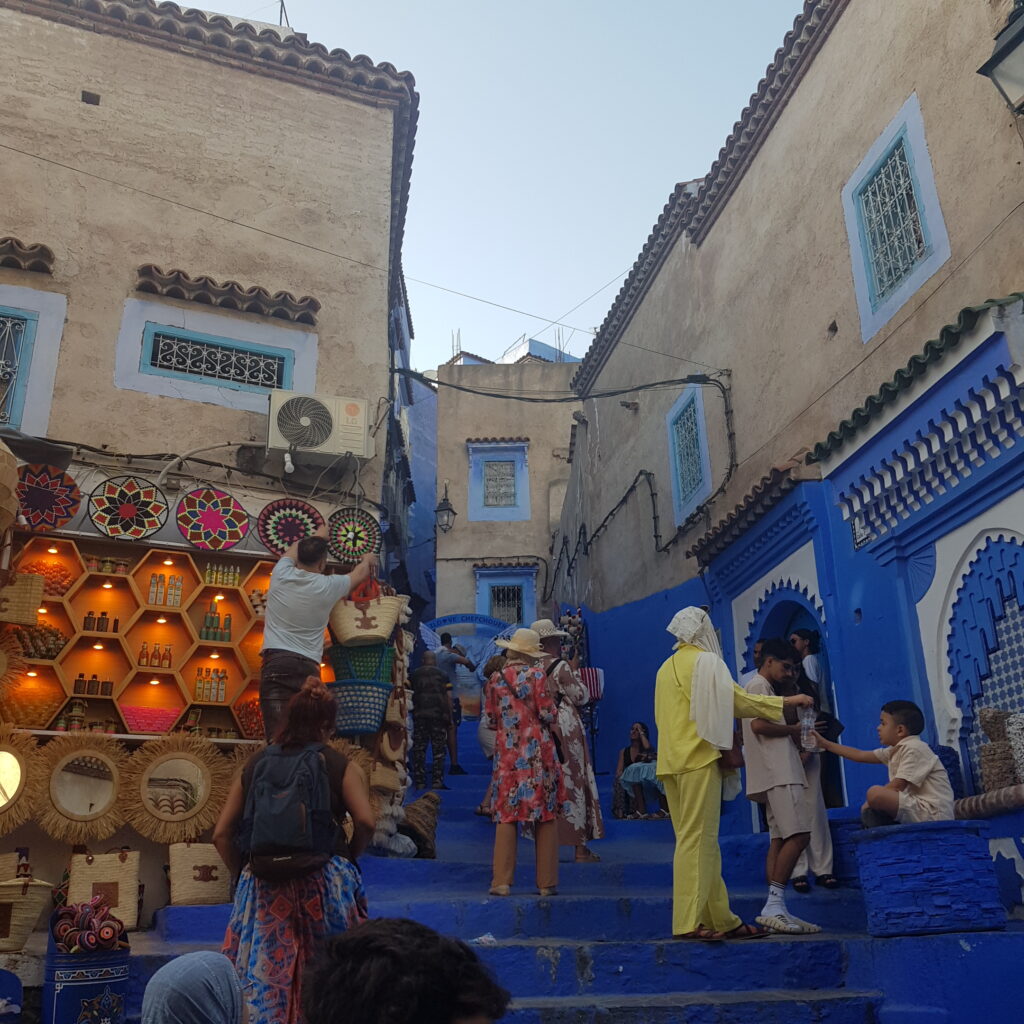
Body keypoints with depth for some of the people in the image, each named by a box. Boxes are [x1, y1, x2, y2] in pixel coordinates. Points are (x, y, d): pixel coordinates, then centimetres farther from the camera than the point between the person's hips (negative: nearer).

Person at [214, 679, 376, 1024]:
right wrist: (349, 858, 5)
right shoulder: (339, 766, 1)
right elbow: (366, 822, -12)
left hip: (264, 887, 2)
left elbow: (222, 834, 7)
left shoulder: (255, 765, 9)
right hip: (325, 885, -2)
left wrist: (243, 872, 17)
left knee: (265, 979, 11)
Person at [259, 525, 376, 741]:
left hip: (276, 662, 0)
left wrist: (318, 536, 51)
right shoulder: (328, 586, 5)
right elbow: (360, 573, 27)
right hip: (307, 668, 0)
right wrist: (367, 560, 51)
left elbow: (295, 548, 31)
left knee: (278, 734, -13)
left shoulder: (281, 575, 7)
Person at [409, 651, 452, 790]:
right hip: (438, 715, -1)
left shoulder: (414, 675, 7)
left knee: (419, 750, 6)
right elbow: (448, 698, -2)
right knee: (438, 750, 4)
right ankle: (437, 781, -1)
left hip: (419, 715, 1)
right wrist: (450, 718, 1)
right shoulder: (442, 675, 3)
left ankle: (419, 782, 5)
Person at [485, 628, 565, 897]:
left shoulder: (497, 679, 5)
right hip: (538, 751, -2)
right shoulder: (537, 675, -4)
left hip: (507, 753, 2)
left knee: (506, 814, 5)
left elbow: (491, 719, 8)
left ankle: (501, 881, 2)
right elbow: (548, 714, -8)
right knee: (546, 815, 4)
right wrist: (554, 716, 14)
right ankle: (546, 882, 6)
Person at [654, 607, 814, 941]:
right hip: (699, 758, -8)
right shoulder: (706, 661, -5)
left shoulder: (667, 667, 19)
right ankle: (688, 921, -12)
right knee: (697, 838, -9)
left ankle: (720, 919, 14)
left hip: (673, 760, 8)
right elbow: (737, 699, -6)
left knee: (696, 839, 9)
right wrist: (787, 701, 1)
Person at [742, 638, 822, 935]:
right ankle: (774, 905, -18)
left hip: (780, 774, 10)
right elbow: (759, 724, -18)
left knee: (780, 839, 4)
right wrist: (793, 730, -7)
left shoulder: (766, 688, 27)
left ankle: (776, 910, 1)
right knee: (798, 835, -16)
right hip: (778, 775, -10)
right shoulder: (759, 685, -4)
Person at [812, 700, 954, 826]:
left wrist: (870, 803, -7)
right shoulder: (896, 750, 15)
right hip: (917, 810, 10)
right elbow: (861, 755, 21)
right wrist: (825, 743, 21)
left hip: (932, 813, -10)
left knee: (875, 793, -27)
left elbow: (896, 788, -17)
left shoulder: (914, 748, -13)